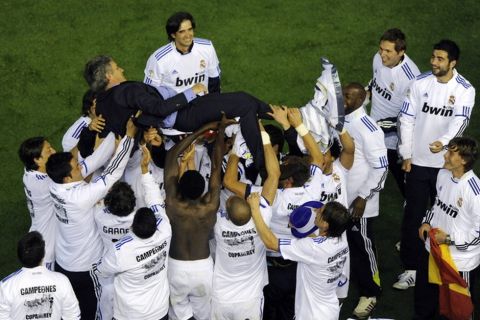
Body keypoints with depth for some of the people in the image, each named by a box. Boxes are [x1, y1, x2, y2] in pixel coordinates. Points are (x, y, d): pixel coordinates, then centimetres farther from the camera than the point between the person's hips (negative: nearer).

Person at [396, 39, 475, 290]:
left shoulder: (465, 90, -8)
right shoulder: (420, 83, -4)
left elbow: (459, 121, -21)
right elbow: (407, 118, 0)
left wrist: (443, 142, -41)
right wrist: (406, 154, -4)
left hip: (445, 163, -1)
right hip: (418, 161, 1)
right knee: (413, 215, 3)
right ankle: (410, 268, 11)